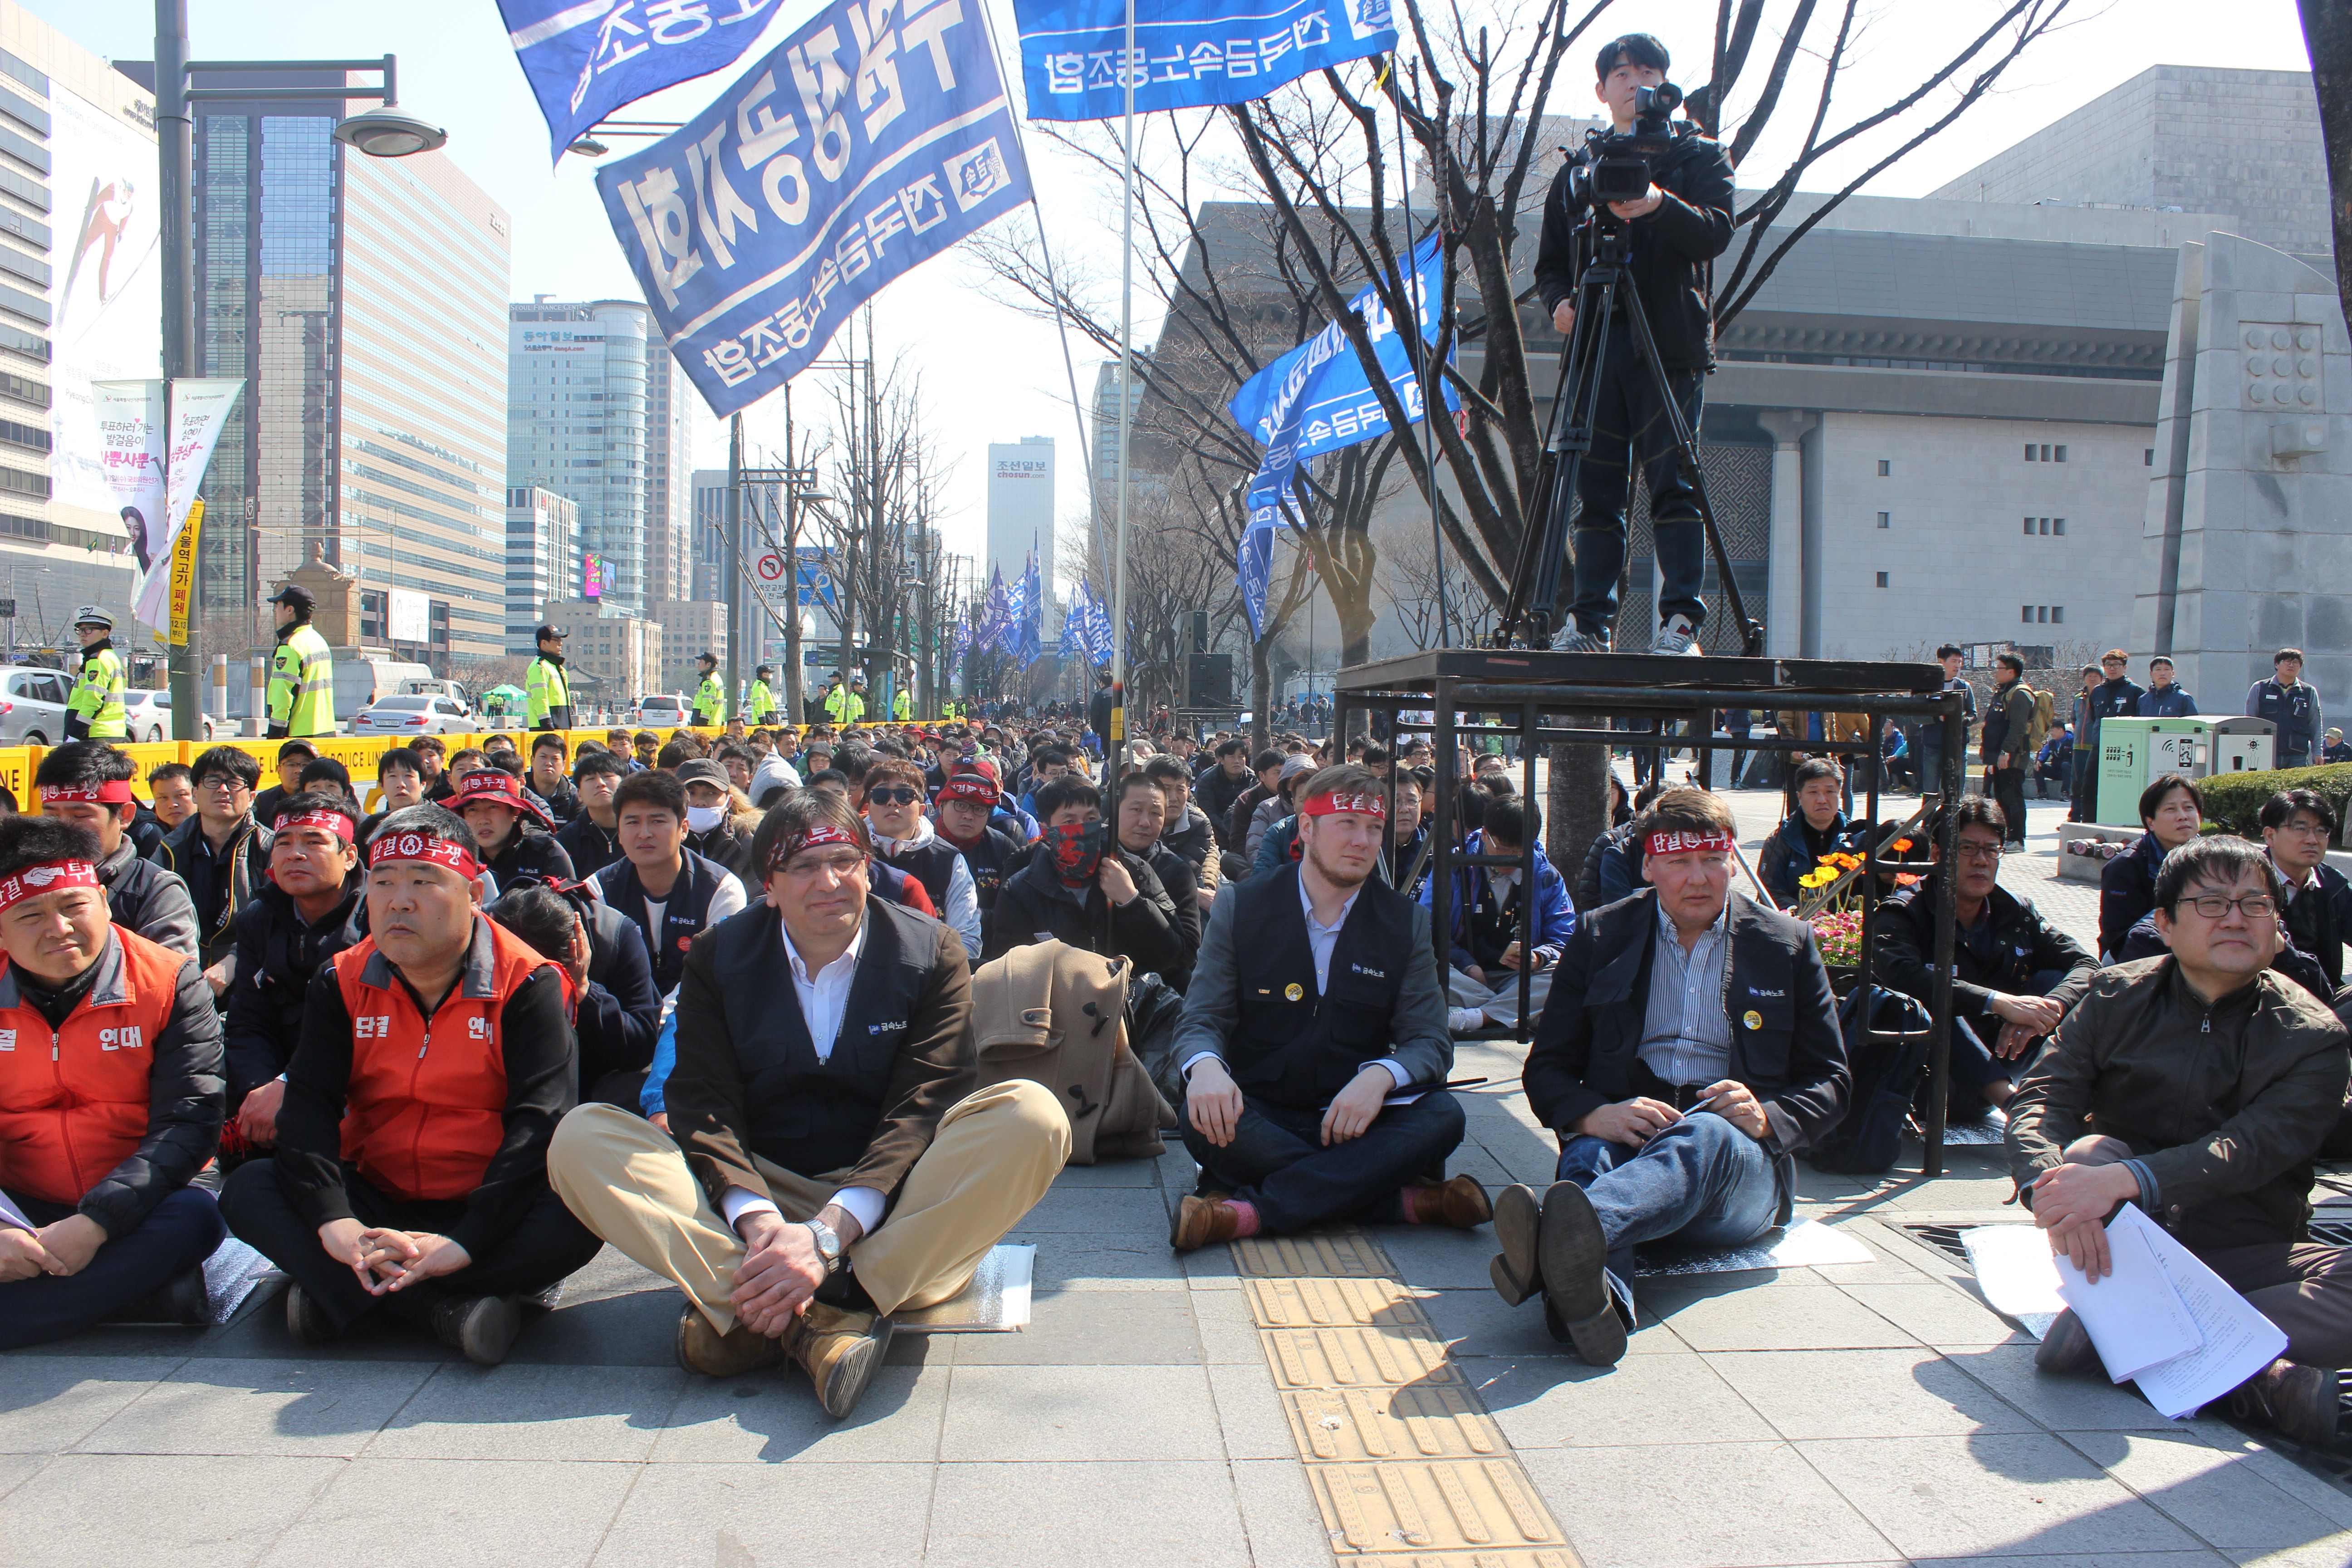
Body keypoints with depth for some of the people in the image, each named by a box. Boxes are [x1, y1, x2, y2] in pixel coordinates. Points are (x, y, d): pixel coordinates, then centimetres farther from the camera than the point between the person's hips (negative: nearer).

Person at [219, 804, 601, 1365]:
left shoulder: (528, 983, -9)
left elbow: (539, 1123, -18)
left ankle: (343, 1294, -27)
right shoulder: (342, 982, 3)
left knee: (572, 1223, -33)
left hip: (481, 1210, -4)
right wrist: (333, 1222, -25)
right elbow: (309, 1106, -7)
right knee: (248, 1189, -19)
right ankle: (451, 1310, -31)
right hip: (373, 1203, 4)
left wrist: (465, 1243, -30)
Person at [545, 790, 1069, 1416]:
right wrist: (757, 1220, -28)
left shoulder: (933, 954, -2)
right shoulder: (718, 959, 3)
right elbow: (705, 1106, -7)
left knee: (1032, 1116, -29)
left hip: (887, 1209, -1)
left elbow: (922, 1109, -13)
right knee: (582, 1137, -20)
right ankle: (817, 1324, -34)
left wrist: (829, 1233, -28)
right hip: (758, 1194, 1)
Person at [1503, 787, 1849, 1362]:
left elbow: (1828, 1083, 12)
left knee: (1704, 1134, -37)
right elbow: (1547, 1069, 9)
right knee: (1588, 1155, -35)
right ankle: (1590, 1295, -68)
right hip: (1622, 1136, 1)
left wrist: (1765, 1118, -12)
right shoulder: (1600, 937, 11)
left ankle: (1561, 1235, -68)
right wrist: (1596, 1114, -15)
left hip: (1740, 1156, -1)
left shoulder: (1787, 943, 11)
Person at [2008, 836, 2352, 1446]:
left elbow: (2251, 1149, -22)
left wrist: (2125, 1179, -40)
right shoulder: (2116, 997, 0)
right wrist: (2049, 1188, -34)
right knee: (2087, 1150, -30)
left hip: (2241, 1253, -1)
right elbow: (2040, 1098, -11)